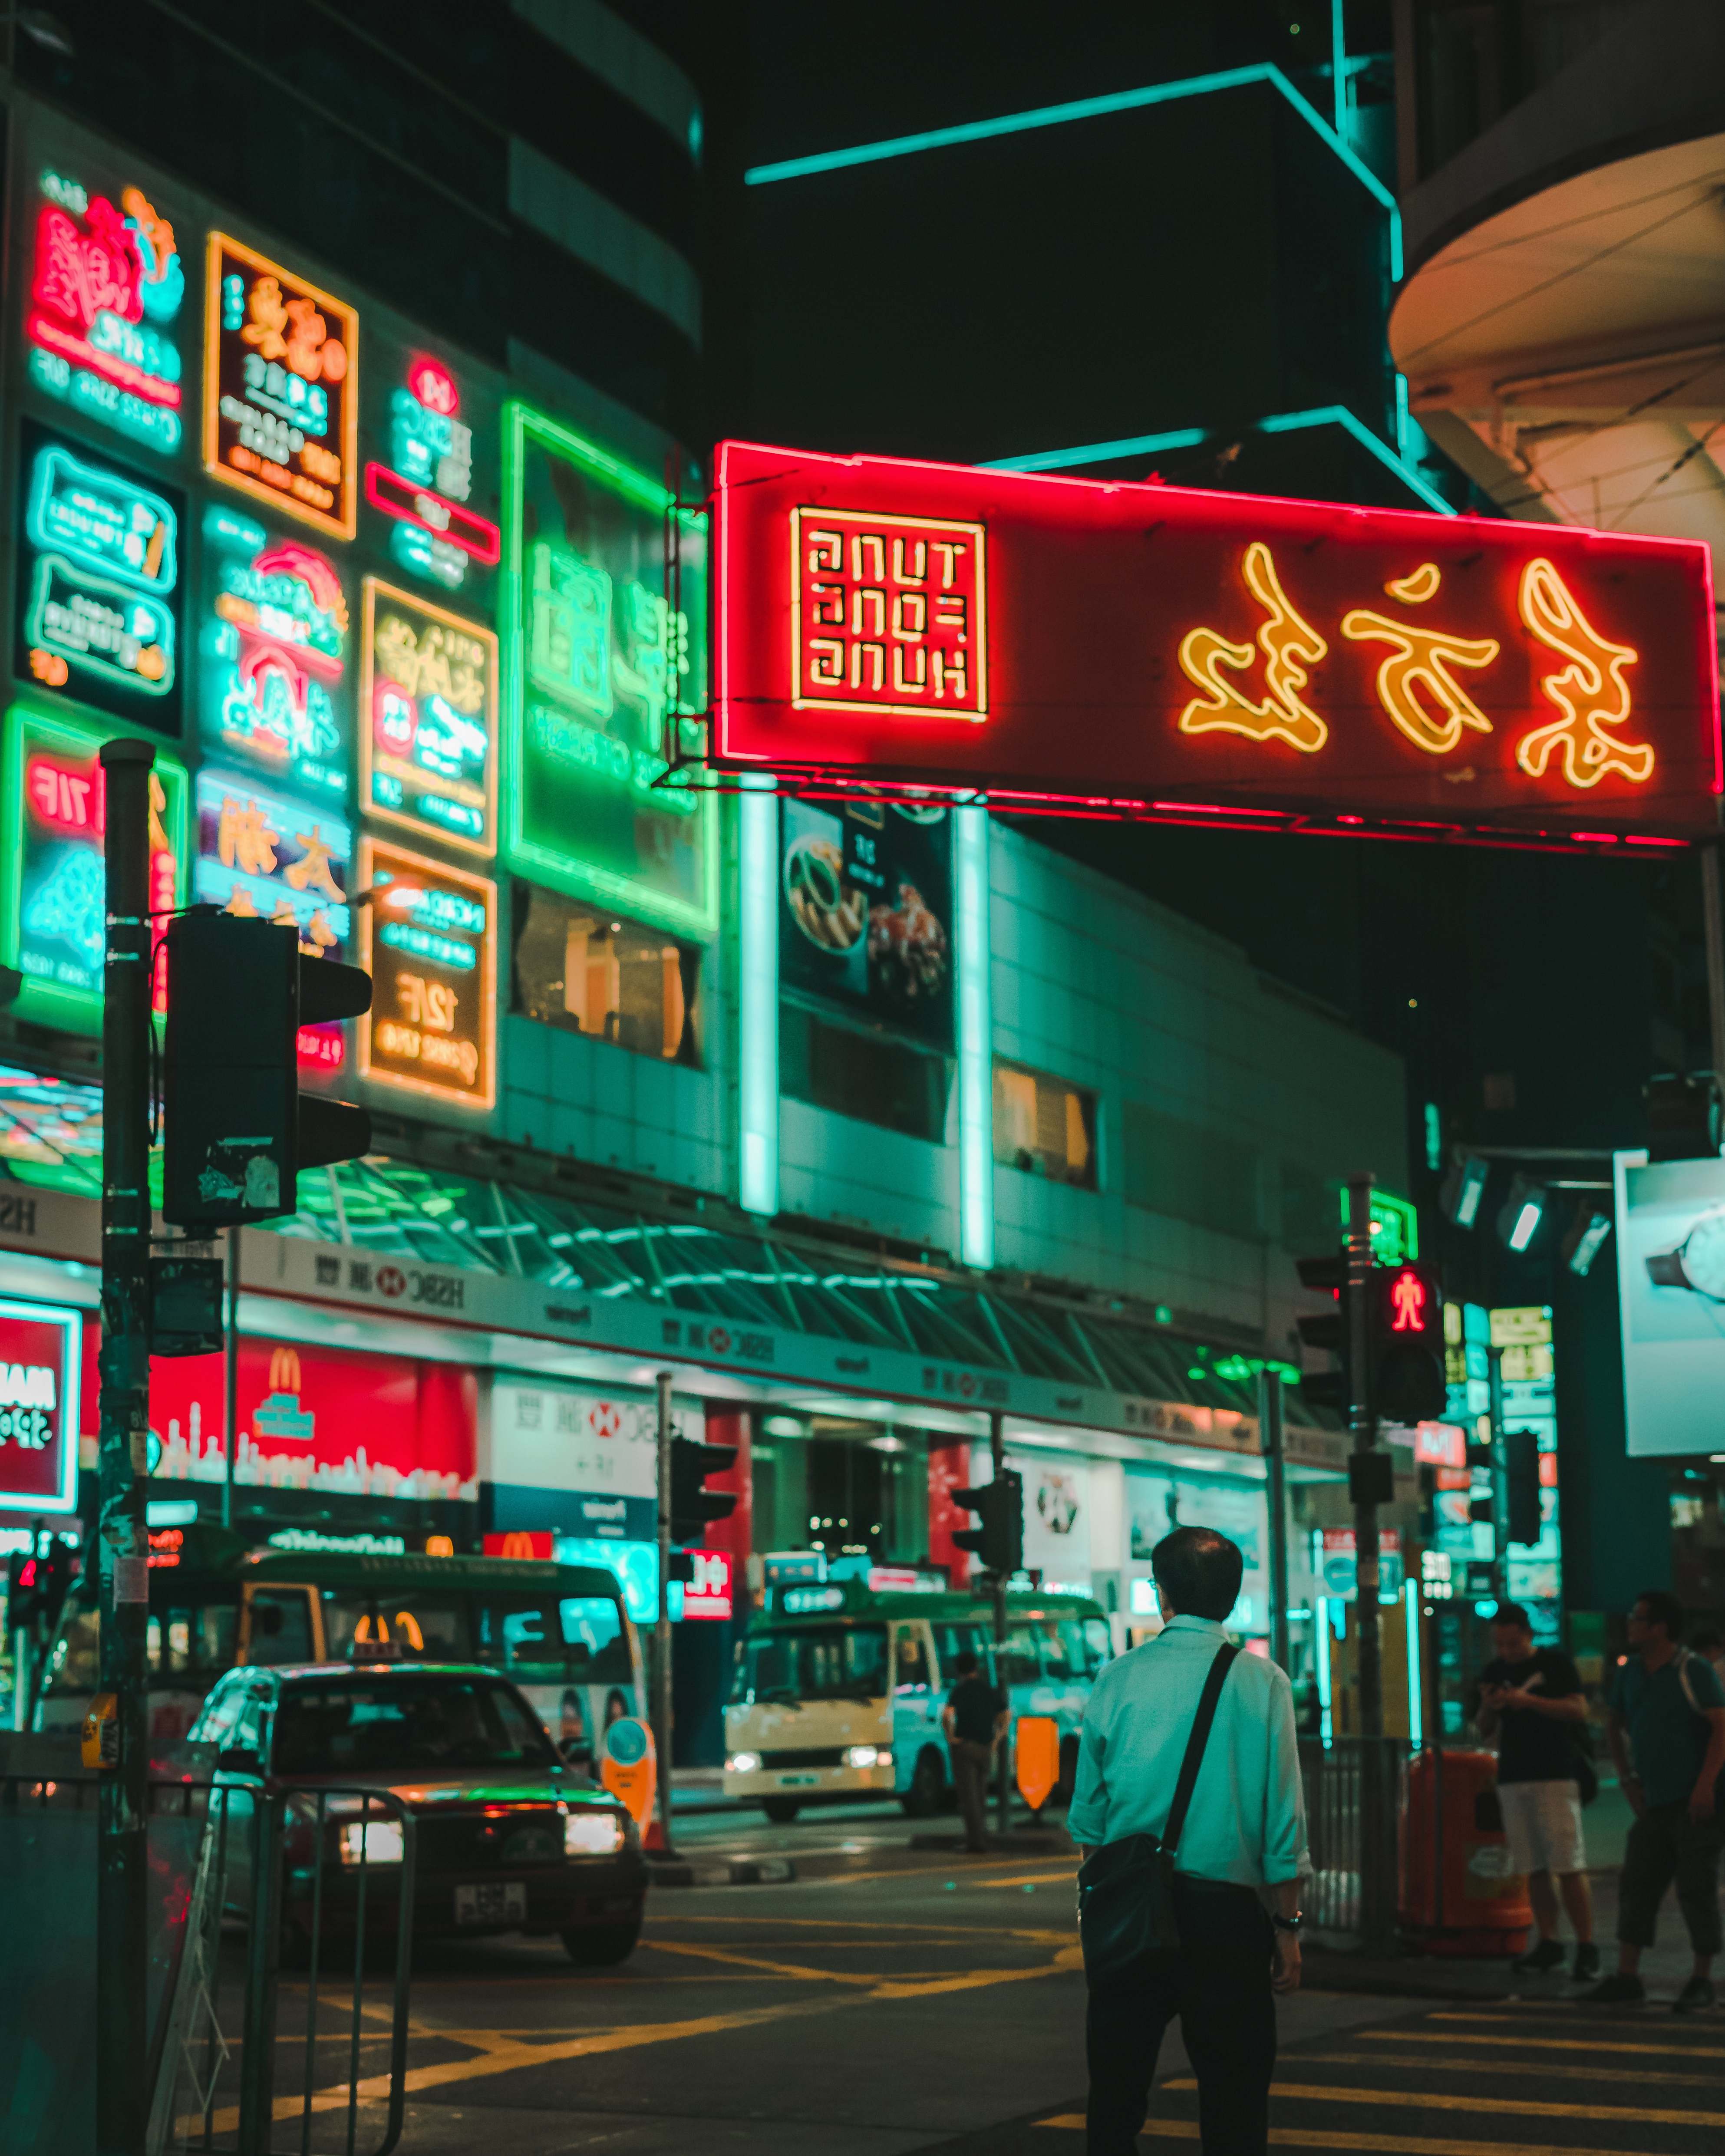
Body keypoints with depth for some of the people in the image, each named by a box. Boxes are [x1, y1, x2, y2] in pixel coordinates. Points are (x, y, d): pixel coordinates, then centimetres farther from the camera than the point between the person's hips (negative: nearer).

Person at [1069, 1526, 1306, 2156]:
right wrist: (1287, 1925, 1)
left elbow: (1087, 1811, 6)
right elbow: (1284, 1819, -5)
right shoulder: (1262, 1682, -4)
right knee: (1233, 2102, 5)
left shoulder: (1119, 1677, 0)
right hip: (1227, 1909, -1)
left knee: (1116, 2089, 10)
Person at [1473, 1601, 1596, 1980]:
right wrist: (1488, 1709, -6)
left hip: (1555, 1777, -5)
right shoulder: (1493, 1673, 13)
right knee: (1533, 1869, 4)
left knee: (1569, 1867, -9)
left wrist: (1529, 1700, -19)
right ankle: (1548, 1944, 11)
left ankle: (1587, 1948, -7)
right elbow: (1484, 1731, 17)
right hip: (1512, 1778, 5)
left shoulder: (1555, 1664, -1)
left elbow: (1579, 1710, -10)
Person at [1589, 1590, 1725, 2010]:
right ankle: (1627, 1976, 8)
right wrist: (1627, 1777, 13)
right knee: (1636, 1885, 4)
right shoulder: (1631, 1672, 10)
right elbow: (1615, 1726, 23)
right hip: (1654, 1802, 7)